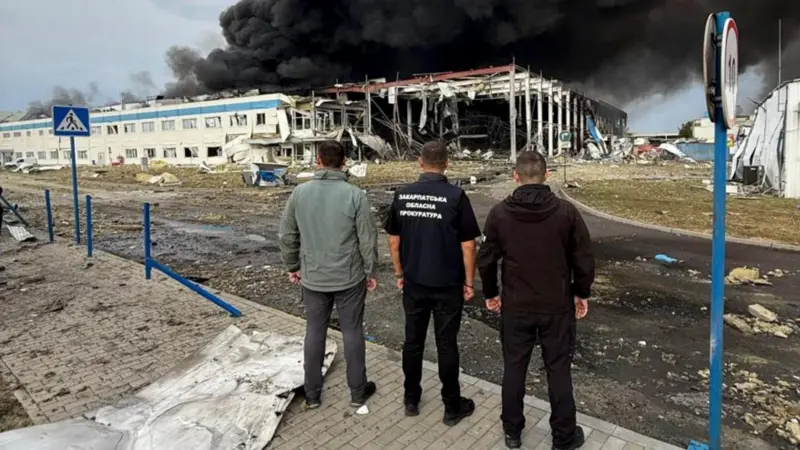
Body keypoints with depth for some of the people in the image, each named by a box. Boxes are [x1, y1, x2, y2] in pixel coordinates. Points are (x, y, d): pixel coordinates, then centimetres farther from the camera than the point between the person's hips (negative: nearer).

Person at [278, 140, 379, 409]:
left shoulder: (299, 193, -5)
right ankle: (358, 391, 25)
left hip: (312, 278, 2)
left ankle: (312, 394, 26)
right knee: (352, 332, 11)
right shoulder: (354, 195, -13)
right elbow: (368, 238, -10)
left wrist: (293, 266, 16)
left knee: (314, 333, 14)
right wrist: (370, 271, 3)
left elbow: (287, 235, 2)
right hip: (349, 277, -2)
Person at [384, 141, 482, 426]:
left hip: (413, 283, 3)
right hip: (447, 285, -3)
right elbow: (468, 245, -11)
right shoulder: (455, 196, -13)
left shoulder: (402, 195, -3)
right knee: (446, 345, 8)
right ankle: (453, 407, 22)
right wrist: (469, 281, 0)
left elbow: (394, 240, 3)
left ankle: (411, 400, 30)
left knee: (413, 341, 16)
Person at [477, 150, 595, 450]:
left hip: (515, 306, 1)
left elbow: (486, 260, -3)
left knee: (513, 368, 15)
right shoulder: (566, 211, -10)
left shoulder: (499, 213, -9)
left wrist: (490, 293, 12)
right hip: (557, 306, 0)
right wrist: (581, 293, 11)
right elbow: (584, 259, -5)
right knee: (558, 370, 13)